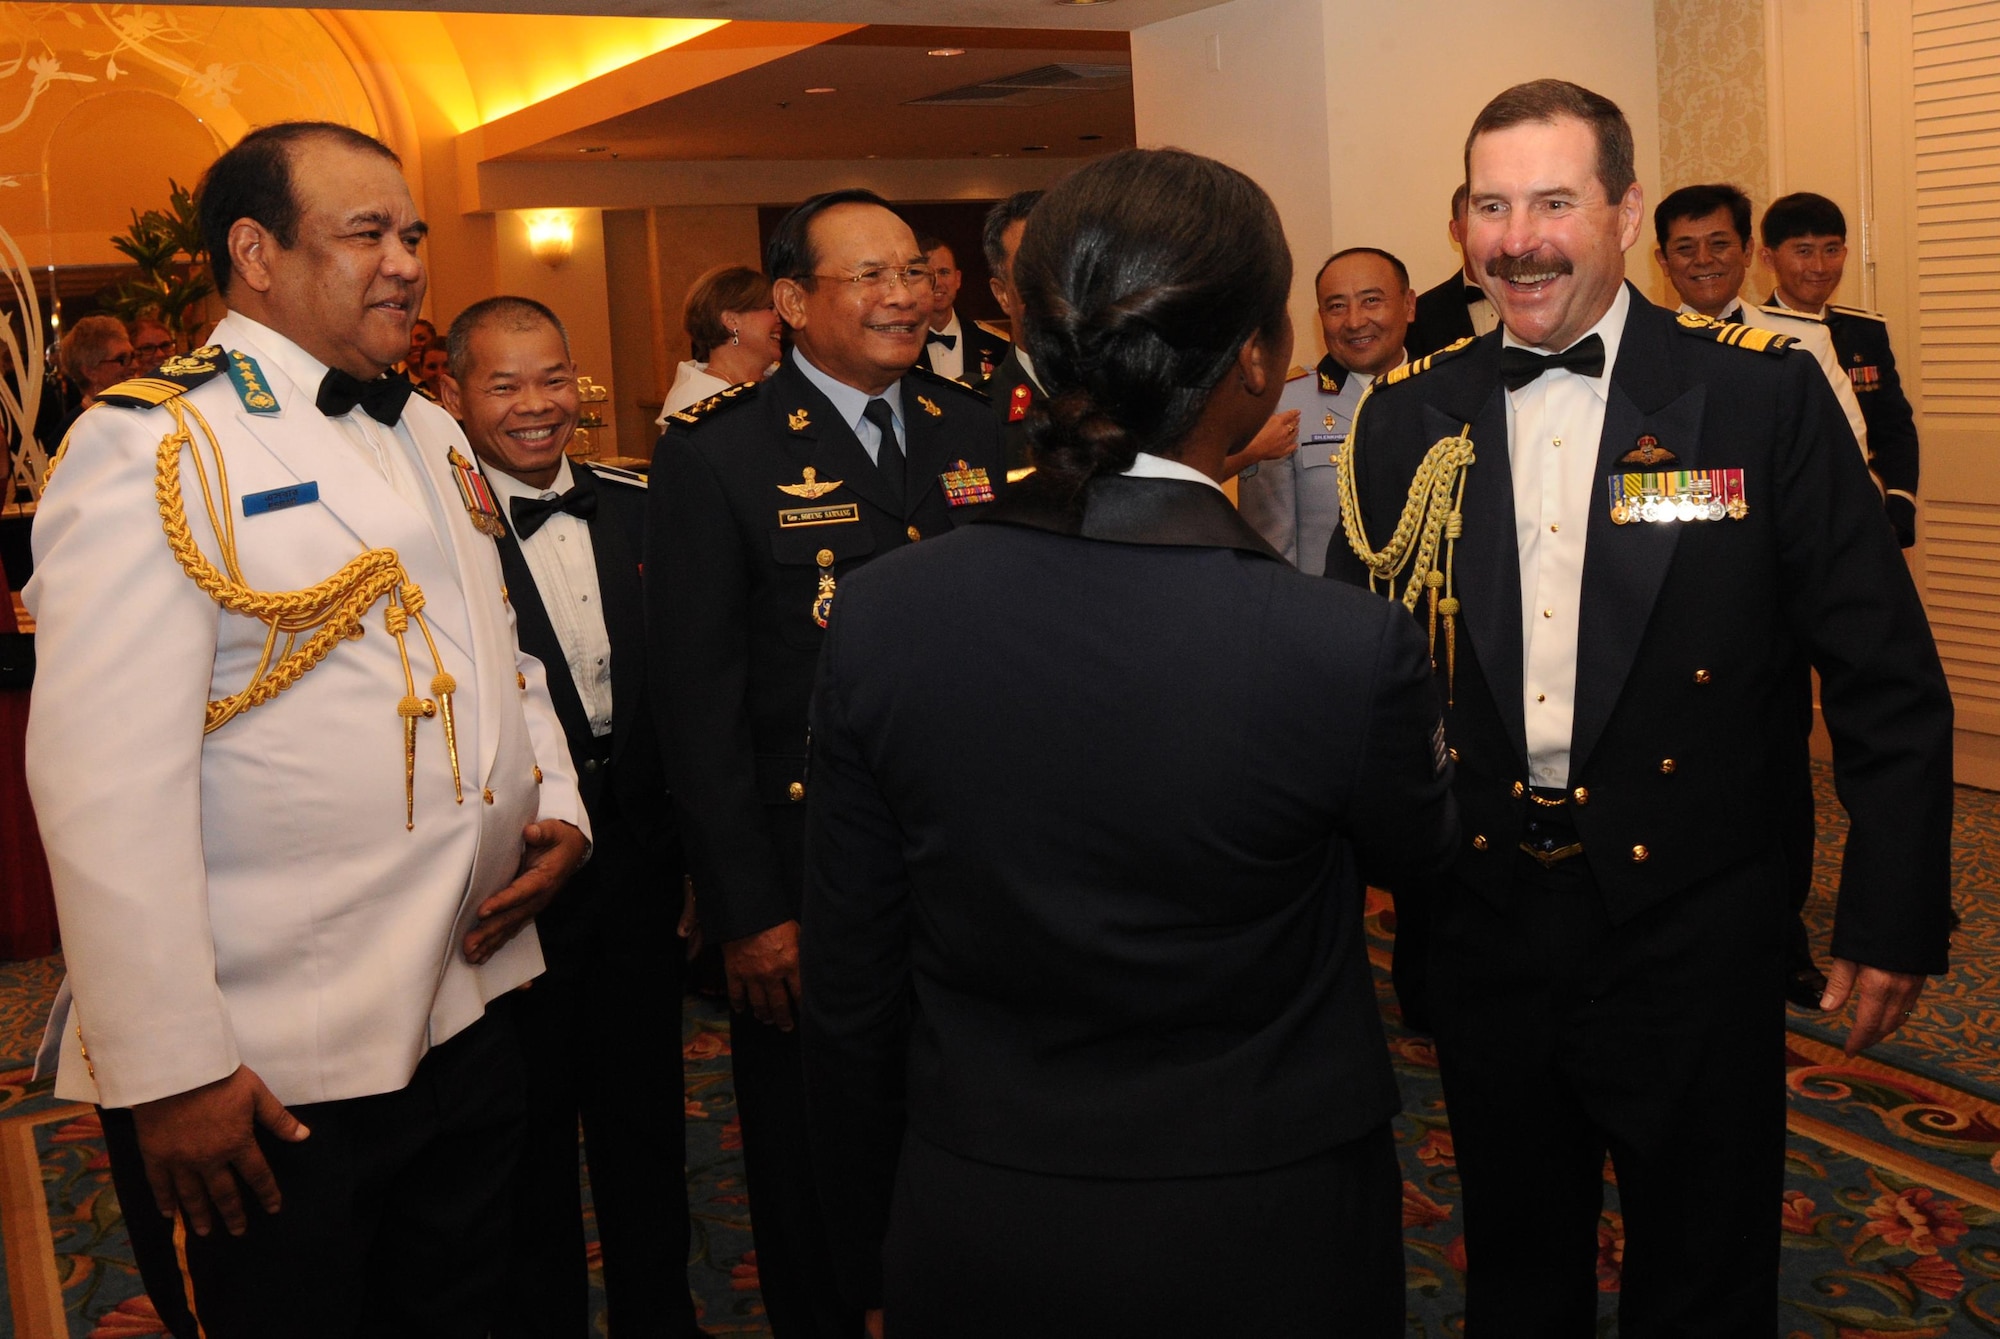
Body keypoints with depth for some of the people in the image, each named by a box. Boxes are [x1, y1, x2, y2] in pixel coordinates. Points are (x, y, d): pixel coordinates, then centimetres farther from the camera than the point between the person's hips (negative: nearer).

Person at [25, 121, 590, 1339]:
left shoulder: (430, 433, 12)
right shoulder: (153, 447, -13)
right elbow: (109, 781, -19)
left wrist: (555, 809, 2)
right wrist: (169, 1071, -20)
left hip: (471, 1019, 7)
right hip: (272, 1080, -7)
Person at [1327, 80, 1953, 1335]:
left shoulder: (1764, 394, -8)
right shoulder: (1410, 417, 0)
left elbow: (1887, 676, -7)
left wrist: (1895, 914, -8)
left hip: (1692, 935, -2)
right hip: (1488, 932, 3)